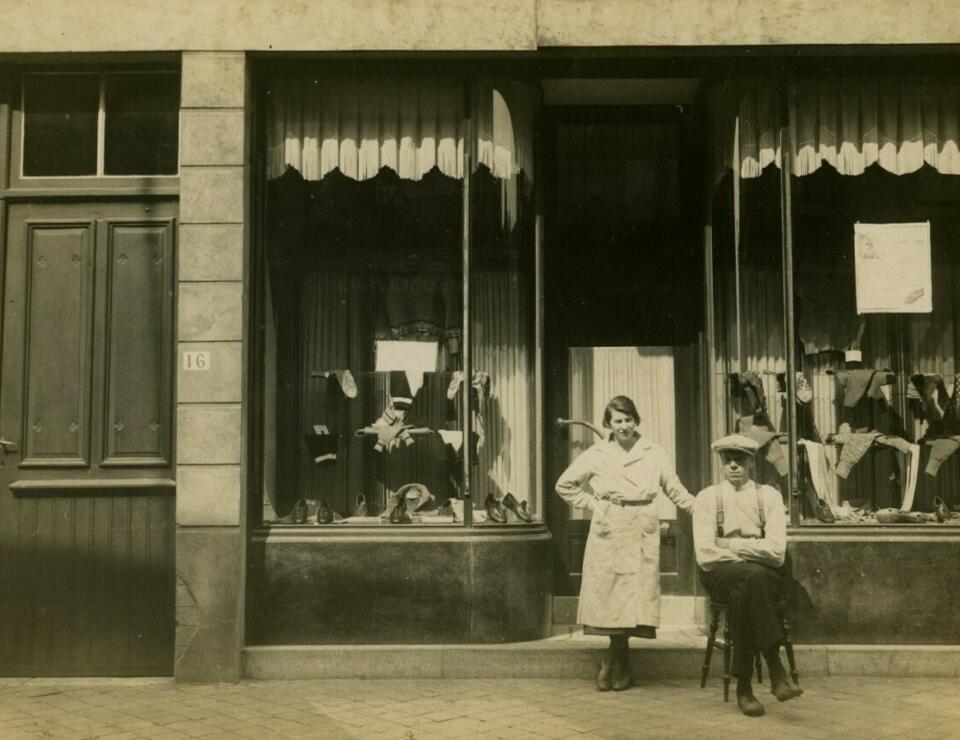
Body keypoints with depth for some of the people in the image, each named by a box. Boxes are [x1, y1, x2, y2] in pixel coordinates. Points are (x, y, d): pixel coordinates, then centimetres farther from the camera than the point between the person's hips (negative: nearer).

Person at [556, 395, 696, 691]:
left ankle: (612, 661, 9)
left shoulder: (654, 454, 7)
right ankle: (622, 666, 7)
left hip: (641, 531, 0)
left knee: (635, 595, -6)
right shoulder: (596, 455, 7)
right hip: (607, 531, 0)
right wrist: (592, 505, 6)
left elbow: (676, 491, 10)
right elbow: (564, 485, 16)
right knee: (609, 591, -5)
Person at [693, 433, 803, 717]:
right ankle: (776, 672, -34)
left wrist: (731, 545, -7)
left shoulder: (769, 496, 9)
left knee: (741, 595, -36)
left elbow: (777, 551, -6)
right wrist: (753, 555, -7)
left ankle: (744, 687, -26)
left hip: (768, 577, 1)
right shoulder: (707, 497, 7)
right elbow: (705, 555, -5)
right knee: (754, 576, -36)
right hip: (721, 576, 0)